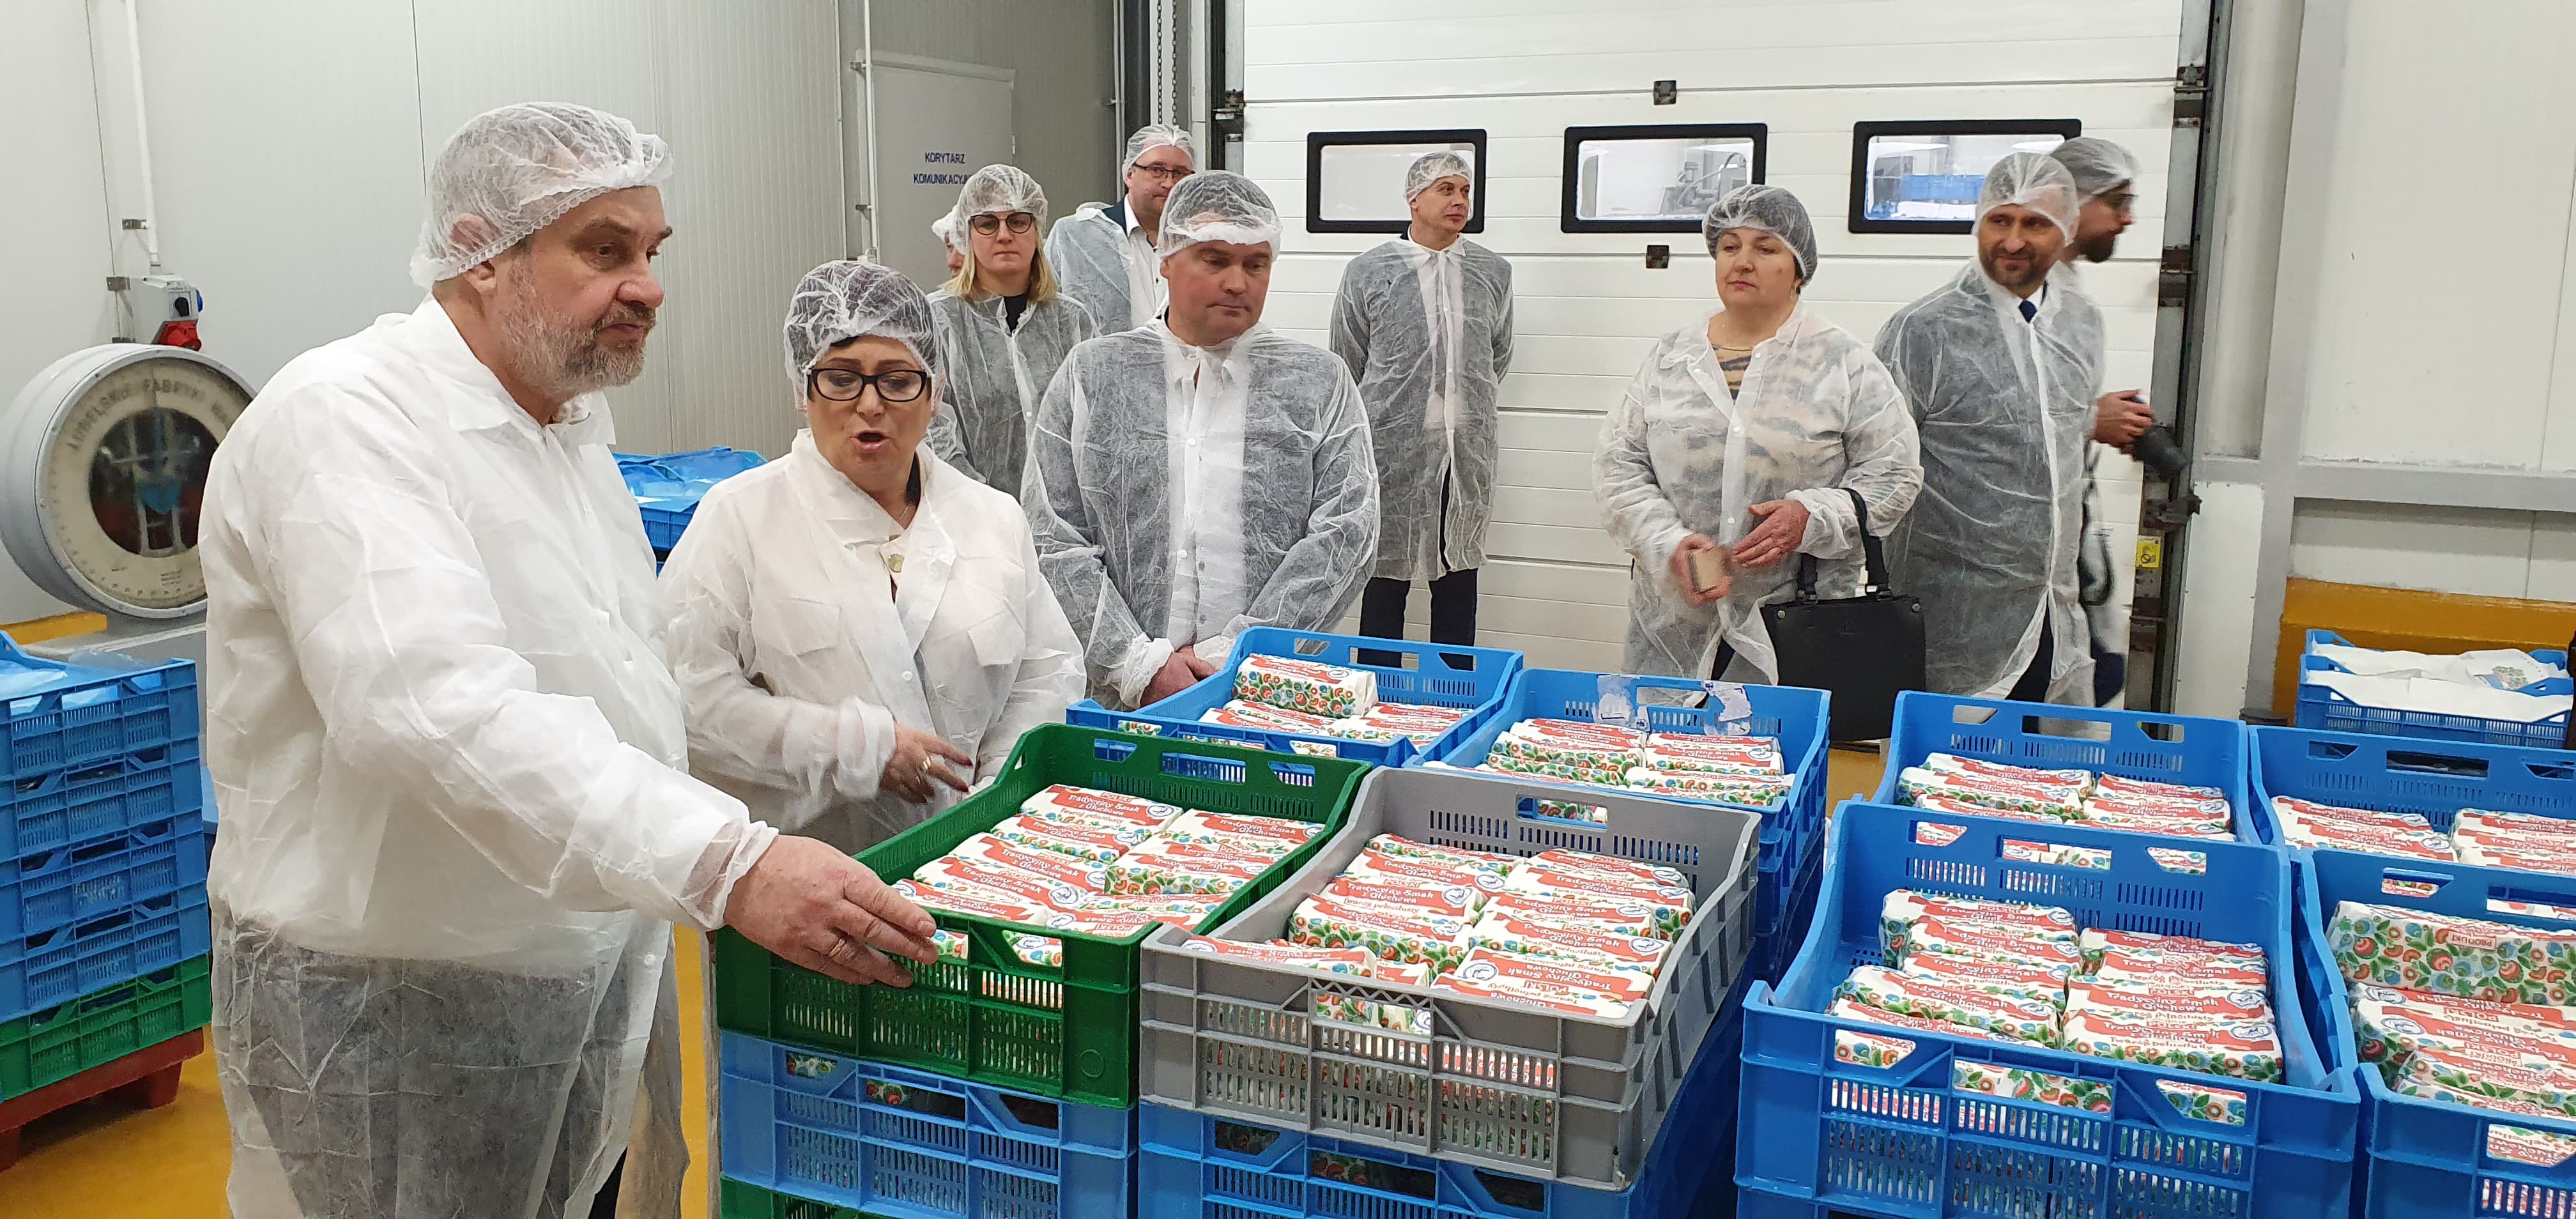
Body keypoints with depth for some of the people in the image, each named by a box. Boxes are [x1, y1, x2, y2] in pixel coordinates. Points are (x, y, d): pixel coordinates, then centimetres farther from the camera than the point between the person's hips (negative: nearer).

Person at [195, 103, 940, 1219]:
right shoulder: (346, 420, -19)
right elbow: (436, 707, -35)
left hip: (593, 982, 8)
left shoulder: (570, 425, 10)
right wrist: (728, 866, -43)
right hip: (394, 1015, -8)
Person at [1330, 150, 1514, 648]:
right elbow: (1348, 365, 8)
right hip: (1393, 452, -2)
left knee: (1459, 580, 8)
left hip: (1468, 453, 3)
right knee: (1386, 577, 3)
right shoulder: (1368, 272, -1)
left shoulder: (1494, 272, 8)